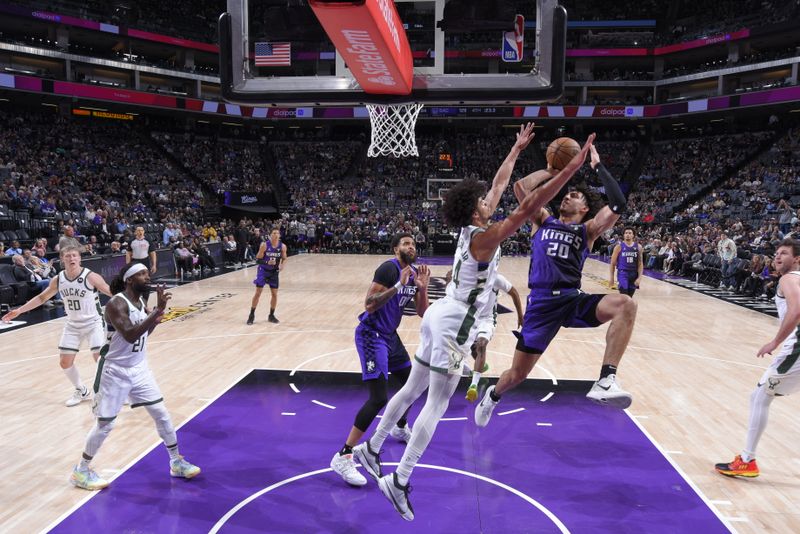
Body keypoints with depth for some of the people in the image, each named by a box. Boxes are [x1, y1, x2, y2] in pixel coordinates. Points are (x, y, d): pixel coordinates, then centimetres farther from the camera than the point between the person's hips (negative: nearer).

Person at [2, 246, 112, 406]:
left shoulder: (90, 277, -19)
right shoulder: (58, 280, -3)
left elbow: (112, 292, -16)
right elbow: (42, 297, 12)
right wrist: (18, 310, 10)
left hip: (93, 323, -5)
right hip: (72, 325, 5)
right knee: (65, 362, 6)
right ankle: (82, 391, 29)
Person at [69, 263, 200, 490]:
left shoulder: (141, 301, 3)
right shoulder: (116, 303, -21)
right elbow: (130, 335, -34)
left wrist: (158, 310, 1)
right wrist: (157, 312, -37)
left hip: (140, 370, 7)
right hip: (115, 372, -7)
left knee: (162, 414, 7)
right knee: (105, 424, 4)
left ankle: (177, 463, 19)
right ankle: (81, 470, 26)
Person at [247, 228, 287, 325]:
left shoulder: (282, 246, -10)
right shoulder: (264, 245, -17)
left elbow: (284, 259, 6)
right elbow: (257, 260, -14)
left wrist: (282, 265, -16)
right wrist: (267, 262, -31)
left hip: (274, 272, 3)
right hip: (263, 270, -3)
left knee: (275, 294, 3)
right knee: (258, 293, -4)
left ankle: (271, 315, 19)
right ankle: (251, 315, 9)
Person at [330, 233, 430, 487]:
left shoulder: (415, 274, 8)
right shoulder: (389, 268, -18)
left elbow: (423, 313, 9)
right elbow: (369, 304, -26)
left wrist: (423, 287, -6)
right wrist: (398, 286, -31)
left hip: (390, 335, 9)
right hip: (371, 335, -9)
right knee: (379, 398, -18)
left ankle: (400, 427, 50)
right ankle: (343, 456, -12)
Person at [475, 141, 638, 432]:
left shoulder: (588, 230, 12)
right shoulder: (543, 220, 15)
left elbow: (618, 204, -3)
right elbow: (520, 186, 5)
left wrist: (598, 166, 2)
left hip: (574, 299, 1)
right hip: (542, 302, 0)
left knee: (625, 305, -29)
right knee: (518, 373, 3)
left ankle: (606, 381, -32)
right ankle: (492, 396, 38)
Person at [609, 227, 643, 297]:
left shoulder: (638, 247, 4)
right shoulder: (619, 246, -4)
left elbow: (640, 263, 5)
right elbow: (613, 263, 1)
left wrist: (639, 277, -5)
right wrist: (611, 277, -2)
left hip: (634, 274, 4)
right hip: (622, 273, -4)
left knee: (629, 297, 12)